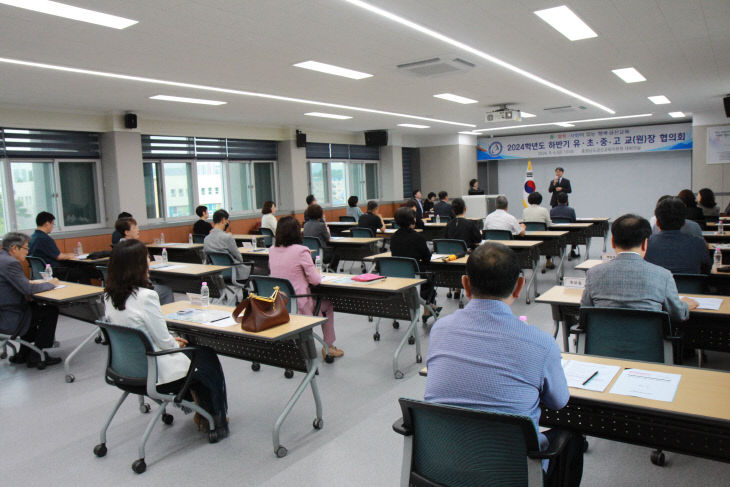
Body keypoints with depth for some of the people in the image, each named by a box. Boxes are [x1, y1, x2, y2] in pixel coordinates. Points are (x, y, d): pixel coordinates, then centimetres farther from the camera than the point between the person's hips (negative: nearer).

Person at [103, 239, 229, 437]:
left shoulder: (109, 296, -2)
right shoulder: (145, 297, -27)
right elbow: (164, 342, -20)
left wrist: (172, 341, 11)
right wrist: (176, 344, 2)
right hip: (155, 373, -8)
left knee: (195, 348, 24)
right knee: (208, 358, 15)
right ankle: (217, 417, 32)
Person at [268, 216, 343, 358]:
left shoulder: (272, 250, 0)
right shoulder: (301, 251, -19)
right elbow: (315, 280, -14)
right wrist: (316, 272, 7)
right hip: (298, 305, -6)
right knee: (328, 304, 23)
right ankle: (328, 347, 27)